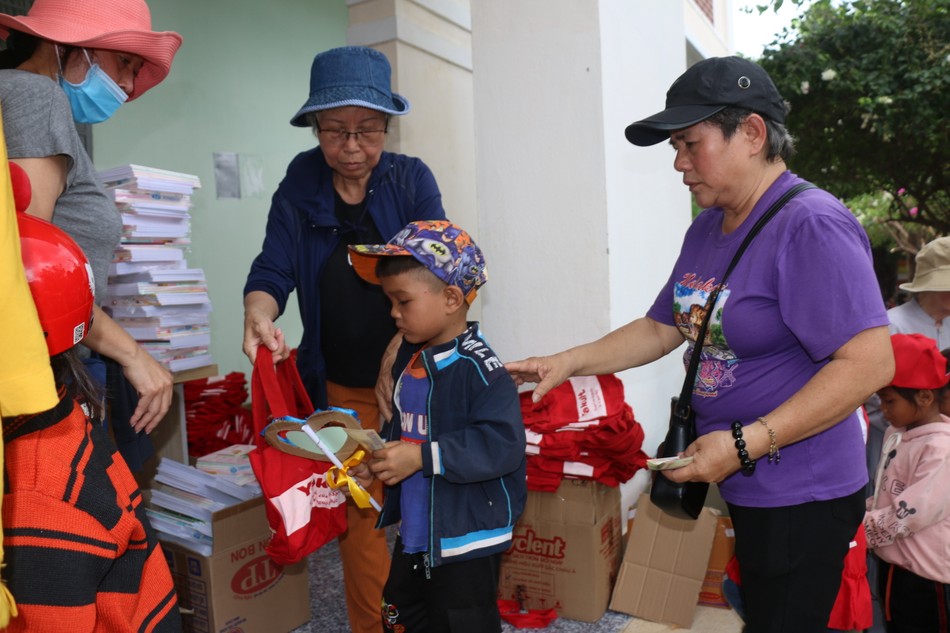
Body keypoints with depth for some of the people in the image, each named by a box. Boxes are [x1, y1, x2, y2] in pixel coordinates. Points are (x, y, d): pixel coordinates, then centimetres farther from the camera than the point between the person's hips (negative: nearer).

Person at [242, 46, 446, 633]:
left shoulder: (412, 178, -4)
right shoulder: (300, 185, 0)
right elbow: (274, 269, -4)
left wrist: (403, 344, -28)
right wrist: (259, 315, -27)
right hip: (341, 384, 1)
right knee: (357, 508, 9)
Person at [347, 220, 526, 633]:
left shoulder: (480, 369, -24)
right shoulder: (410, 358, 3)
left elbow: (501, 444, -31)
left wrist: (424, 457, -30)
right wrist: (380, 453, 0)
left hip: (466, 540, -9)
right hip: (414, 531, 9)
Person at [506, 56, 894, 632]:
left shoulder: (811, 226, -18)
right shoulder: (707, 228, 8)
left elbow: (870, 362, -24)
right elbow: (661, 328, 12)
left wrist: (746, 443, -25)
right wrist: (567, 363, 2)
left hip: (801, 497, -7)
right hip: (739, 486, 7)